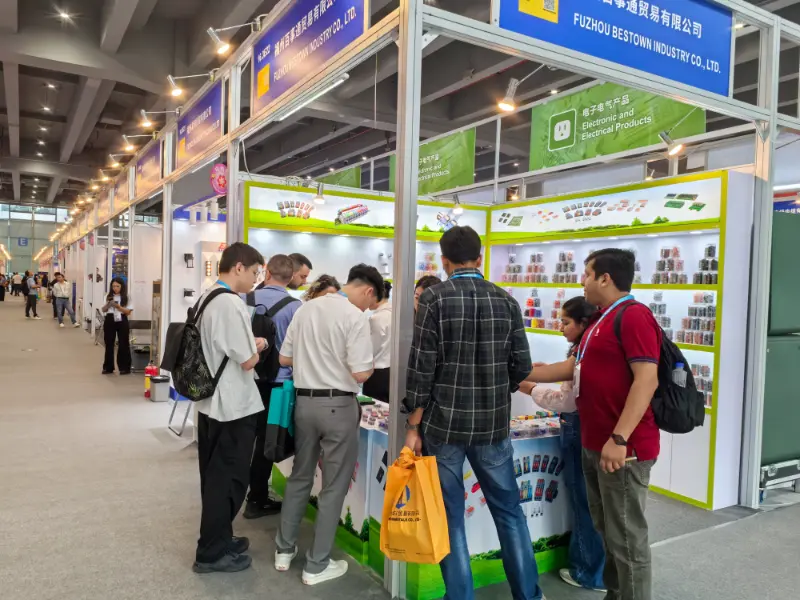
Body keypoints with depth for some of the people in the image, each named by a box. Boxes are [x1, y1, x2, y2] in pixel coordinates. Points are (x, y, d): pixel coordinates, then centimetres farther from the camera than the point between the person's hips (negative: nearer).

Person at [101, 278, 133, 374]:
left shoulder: (126, 297, -1)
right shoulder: (108, 296, 7)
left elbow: (128, 312, -6)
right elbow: (103, 310, 8)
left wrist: (118, 306, -17)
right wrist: (108, 304, -11)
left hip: (121, 321, -2)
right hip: (110, 320, 3)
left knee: (123, 344, -1)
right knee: (109, 344, 6)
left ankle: (124, 368, 7)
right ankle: (108, 367, 15)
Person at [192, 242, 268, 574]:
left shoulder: (206, 298, 9)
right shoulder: (231, 304, -22)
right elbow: (247, 361, -21)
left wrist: (249, 344, 12)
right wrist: (258, 345, -2)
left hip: (210, 402, 10)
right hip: (234, 406, -10)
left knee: (215, 477, 19)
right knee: (228, 480, 4)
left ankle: (217, 539, 34)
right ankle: (211, 553, 16)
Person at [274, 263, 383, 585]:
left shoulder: (306, 309, 5)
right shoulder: (355, 317, -14)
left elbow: (284, 358, 9)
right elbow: (360, 373, -18)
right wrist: (369, 367, 3)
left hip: (304, 401, 6)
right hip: (338, 405, -6)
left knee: (299, 477, 21)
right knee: (334, 486, 7)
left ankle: (284, 550, 32)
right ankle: (317, 565, 17)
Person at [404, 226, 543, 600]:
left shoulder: (434, 298, -9)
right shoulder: (506, 300, 1)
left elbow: (421, 367, -12)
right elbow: (522, 366, 2)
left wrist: (413, 426, -4)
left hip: (443, 424, -3)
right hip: (493, 425, 3)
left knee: (449, 516, 10)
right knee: (509, 510, 17)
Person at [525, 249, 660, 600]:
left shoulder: (633, 316, -14)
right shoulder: (601, 320, 16)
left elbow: (646, 380, -22)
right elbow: (575, 368, 23)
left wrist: (619, 439, -26)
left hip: (623, 448, -10)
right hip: (594, 445, 10)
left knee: (626, 538, 1)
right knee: (608, 532, 19)